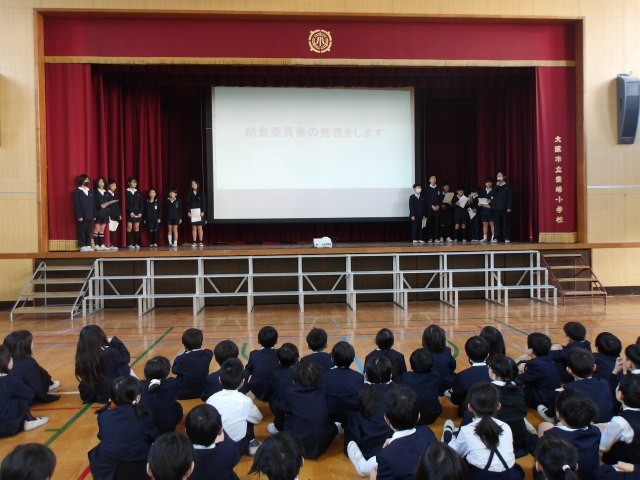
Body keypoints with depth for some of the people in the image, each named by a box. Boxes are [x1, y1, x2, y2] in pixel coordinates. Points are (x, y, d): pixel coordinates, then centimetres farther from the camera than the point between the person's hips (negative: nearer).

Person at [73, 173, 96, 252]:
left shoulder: (90, 192, 17)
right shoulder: (77, 192, -1)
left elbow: (93, 204, 16)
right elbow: (76, 205, -8)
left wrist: (94, 215, 9)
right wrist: (79, 216, -15)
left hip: (90, 216, 6)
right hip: (82, 216, -6)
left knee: (89, 232, 7)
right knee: (82, 231, -2)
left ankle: (88, 246, 11)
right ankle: (82, 246, 1)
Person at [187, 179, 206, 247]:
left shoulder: (201, 193, 2)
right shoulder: (190, 194, 8)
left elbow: (204, 203, -1)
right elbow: (188, 203, 5)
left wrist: (202, 211, -10)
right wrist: (188, 211, -7)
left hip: (199, 212, -2)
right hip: (192, 213, 2)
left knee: (199, 227, -1)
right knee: (194, 227, 2)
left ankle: (200, 242, 3)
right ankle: (194, 242, 4)